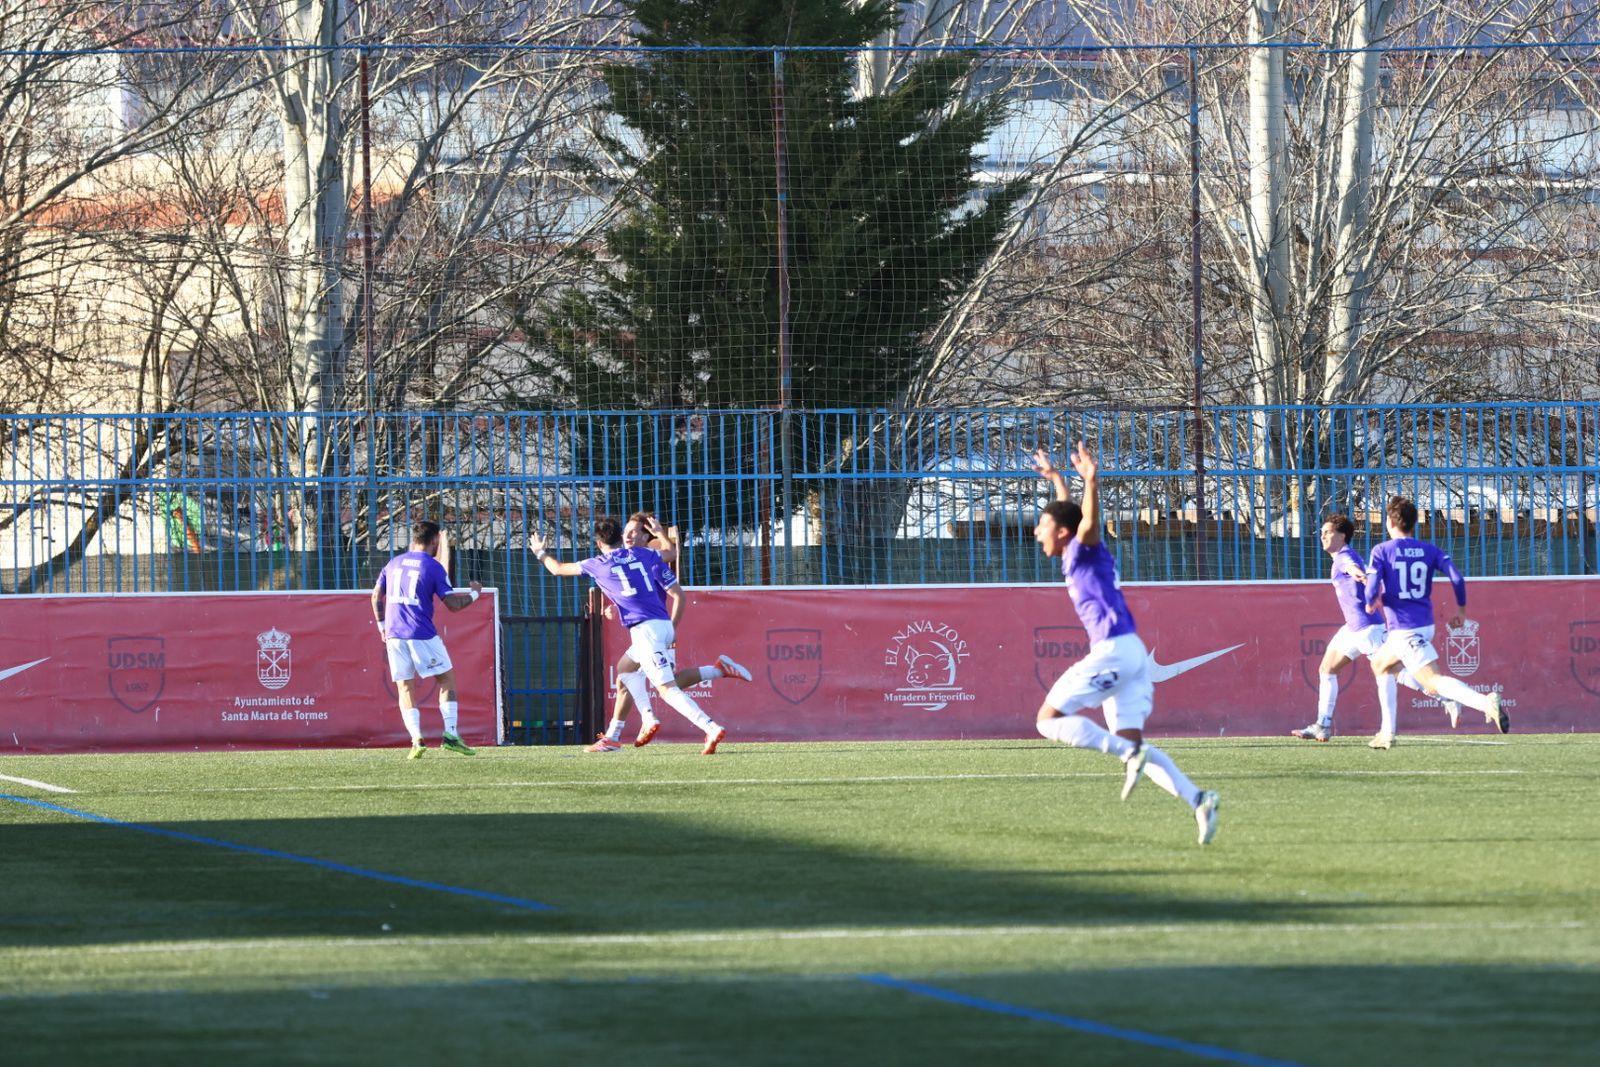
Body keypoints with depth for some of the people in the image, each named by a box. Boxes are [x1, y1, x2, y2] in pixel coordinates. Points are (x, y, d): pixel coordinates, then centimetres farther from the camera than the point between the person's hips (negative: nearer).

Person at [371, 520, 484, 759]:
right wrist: (474, 593, 14)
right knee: (447, 679, 8)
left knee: (405, 687, 6)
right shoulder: (433, 567, -2)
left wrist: (382, 627, 24)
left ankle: (416, 739, -9)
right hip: (422, 635, -4)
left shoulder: (394, 563, 13)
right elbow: (453, 604, -4)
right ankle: (450, 735, -2)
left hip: (394, 634, 4)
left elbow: (376, 596, 16)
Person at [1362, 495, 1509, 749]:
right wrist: (1461, 610, 11)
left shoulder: (1381, 552, -5)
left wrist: (1370, 604, 12)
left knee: (1433, 681, -18)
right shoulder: (1430, 550, 6)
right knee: (1380, 664, 28)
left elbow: (1371, 592, -11)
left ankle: (1486, 702, -42)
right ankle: (1387, 733, 27)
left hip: (1403, 630, -7)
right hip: (1425, 625, 7)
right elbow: (1457, 579, -5)